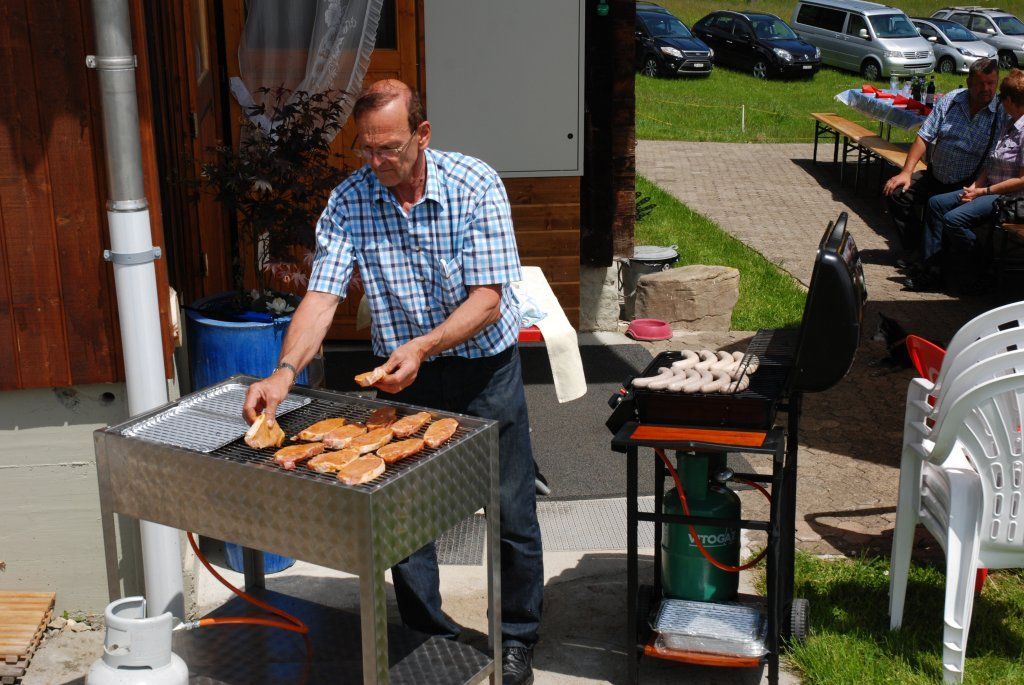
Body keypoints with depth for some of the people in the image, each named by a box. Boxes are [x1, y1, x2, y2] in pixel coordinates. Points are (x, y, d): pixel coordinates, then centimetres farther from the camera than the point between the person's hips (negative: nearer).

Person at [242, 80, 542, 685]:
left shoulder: (476, 186, -18)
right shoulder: (349, 202, -10)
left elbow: (487, 299, -21)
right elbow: (322, 297, -16)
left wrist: (422, 346, -35)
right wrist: (286, 371, -32)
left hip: (485, 367, -2)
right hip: (402, 370, 2)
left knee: (513, 516, 6)